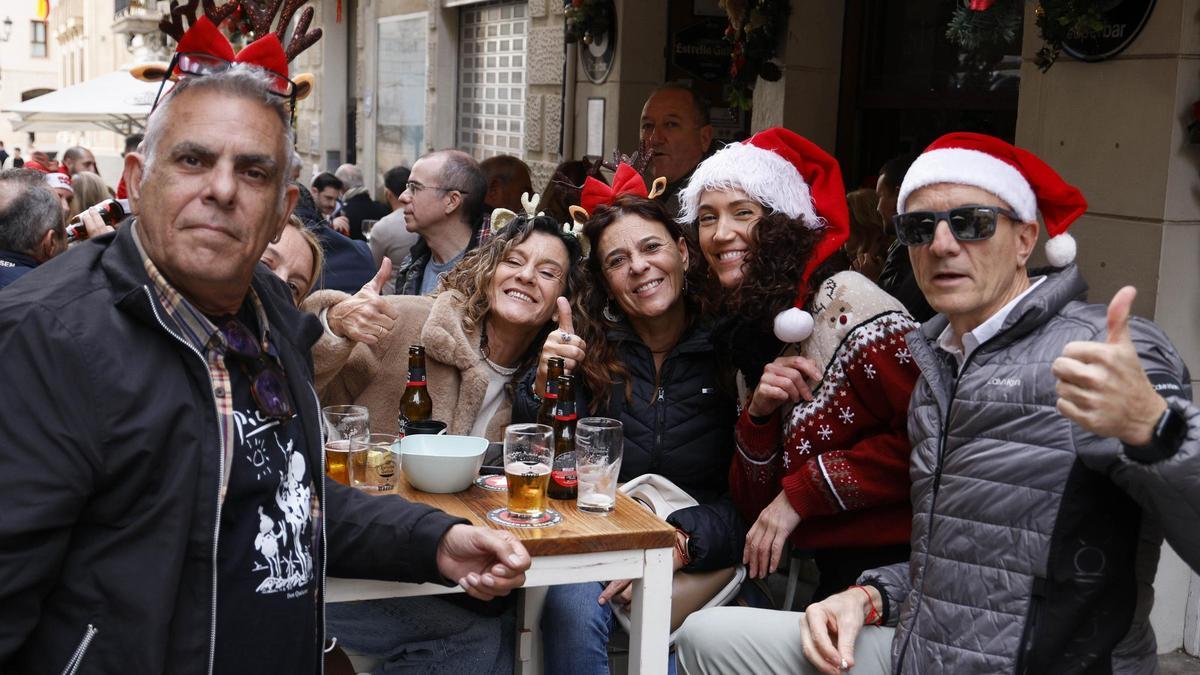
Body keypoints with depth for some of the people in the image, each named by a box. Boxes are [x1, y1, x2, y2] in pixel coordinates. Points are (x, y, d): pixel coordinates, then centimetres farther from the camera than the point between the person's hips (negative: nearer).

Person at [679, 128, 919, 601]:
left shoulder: (849, 306, -11)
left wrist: (802, 491, -14)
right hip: (834, 573, 6)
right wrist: (759, 412, -8)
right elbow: (754, 507, 10)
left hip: (892, 568, -6)